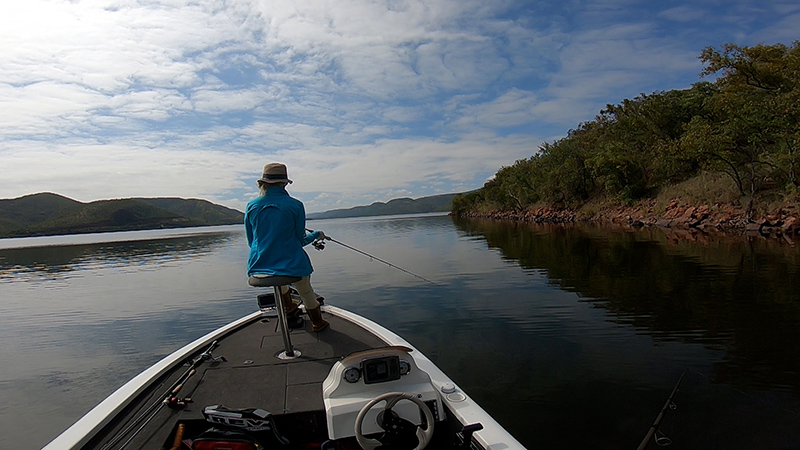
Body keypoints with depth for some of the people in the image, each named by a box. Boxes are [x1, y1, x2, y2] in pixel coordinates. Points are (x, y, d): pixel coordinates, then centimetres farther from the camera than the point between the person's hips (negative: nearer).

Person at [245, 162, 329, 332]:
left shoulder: (251, 206, 0)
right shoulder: (295, 205, -9)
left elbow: (251, 242, 10)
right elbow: (300, 240, -1)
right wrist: (316, 235, 19)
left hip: (258, 268, 4)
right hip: (292, 267, -4)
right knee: (307, 293, 24)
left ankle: (288, 305, 56)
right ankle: (317, 322, 40)